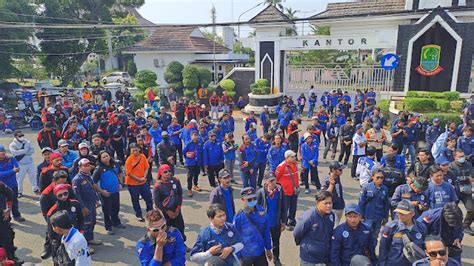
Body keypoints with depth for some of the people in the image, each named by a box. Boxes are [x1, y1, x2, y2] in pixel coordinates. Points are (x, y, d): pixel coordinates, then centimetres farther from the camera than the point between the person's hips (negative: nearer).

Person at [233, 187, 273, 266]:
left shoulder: (262, 211, -8)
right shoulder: (239, 217, -20)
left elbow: (266, 232, 3)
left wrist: (268, 249, 10)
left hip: (261, 252, 4)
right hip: (246, 255, -4)